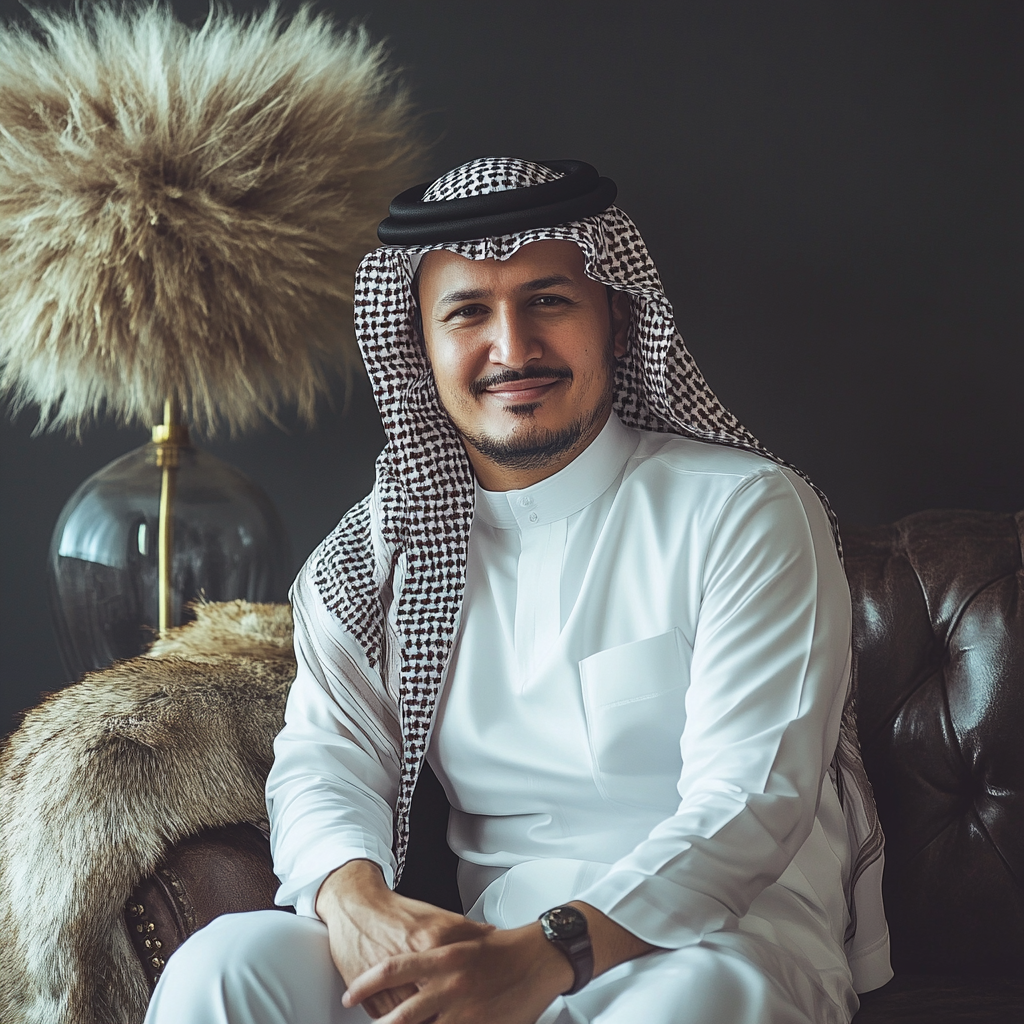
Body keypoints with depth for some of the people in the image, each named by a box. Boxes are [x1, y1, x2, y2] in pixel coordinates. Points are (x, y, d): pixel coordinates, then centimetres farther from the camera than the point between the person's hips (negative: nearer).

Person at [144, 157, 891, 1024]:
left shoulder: (747, 512, -3)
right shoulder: (376, 555, 11)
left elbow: (752, 799, -12)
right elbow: (325, 758, 3)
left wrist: (551, 952, -27)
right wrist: (356, 898, -22)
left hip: (730, 930, -3)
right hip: (488, 941, 4)